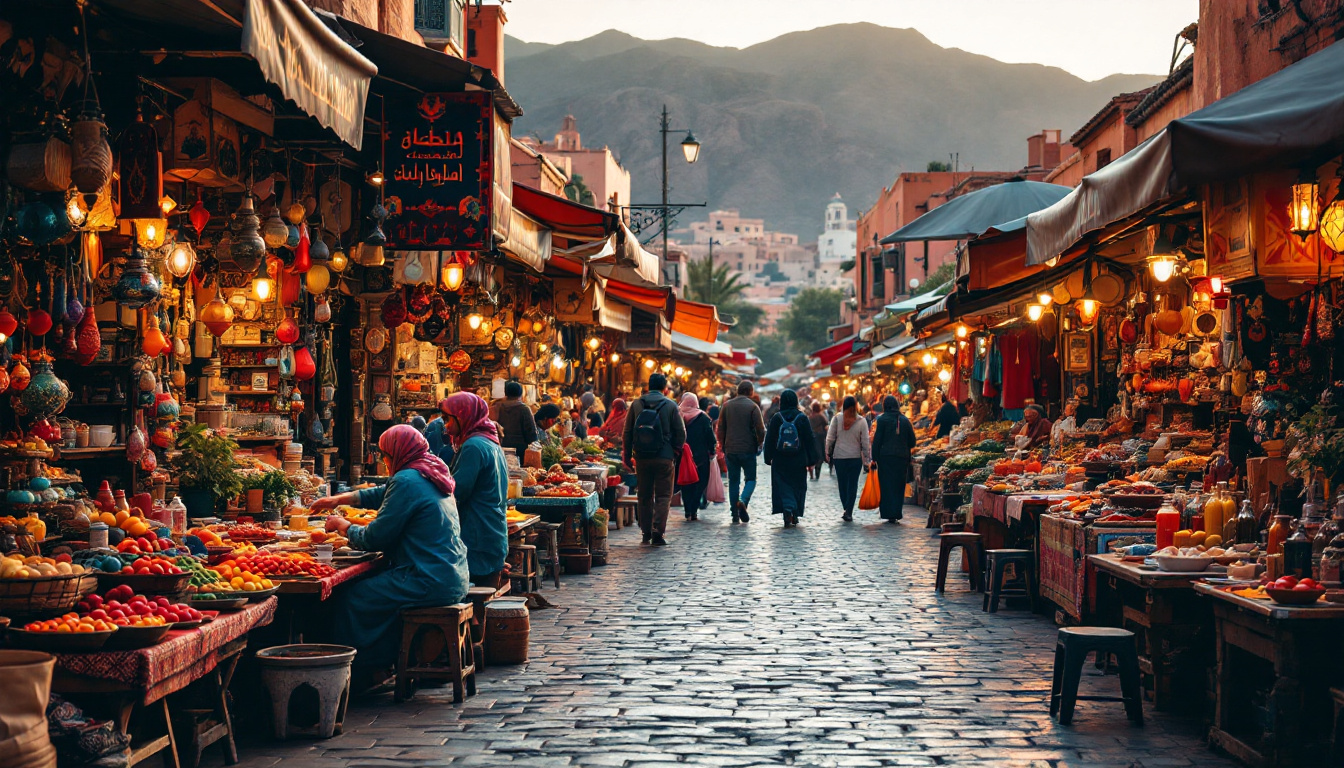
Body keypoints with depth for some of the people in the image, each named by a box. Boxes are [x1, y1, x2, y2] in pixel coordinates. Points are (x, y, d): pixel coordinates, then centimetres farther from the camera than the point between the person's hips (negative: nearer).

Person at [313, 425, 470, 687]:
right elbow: (383, 494, 30)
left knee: (353, 598, -2)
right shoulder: (431, 474, 14)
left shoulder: (407, 481, -15)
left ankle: (369, 670, 11)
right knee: (375, 585, 24)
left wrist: (344, 527, 5)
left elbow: (376, 538, -12)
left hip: (429, 584, -10)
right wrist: (340, 499, 31)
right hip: (454, 579, 10)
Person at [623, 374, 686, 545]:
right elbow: (681, 433, -2)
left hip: (642, 458, 3)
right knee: (663, 496, 3)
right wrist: (675, 452, 11)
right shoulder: (670, 406, -3)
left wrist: (627, 456, 12)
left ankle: (646, 533, 15)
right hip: (664, 458, -3)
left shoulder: (636, 404, 4)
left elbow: (627, 432, 6)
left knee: (645, 496, 12)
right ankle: (658, 532, -9)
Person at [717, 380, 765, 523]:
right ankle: (743, 501, -18)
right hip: (748, 450, -3)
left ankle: (735, 515, 5)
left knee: (733, 481, 9)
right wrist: (759, 443, 10)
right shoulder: (753, 407, -5)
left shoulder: (726, 406, 6)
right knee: (751, 479, 9)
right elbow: (760, 430, -8)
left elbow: (720, 428, 8)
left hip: (730, 450, 3)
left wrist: (723, 446, 16)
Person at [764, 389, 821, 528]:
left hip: (780, 461, -1)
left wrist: (769, 458, 6)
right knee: (798, 486, 14)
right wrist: (811, 459, 3)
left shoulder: (776, 418, -6)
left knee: (783, 487, 3)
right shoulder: (802, 418, -5)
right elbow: (809, 439, -3)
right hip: (798, 460, 1)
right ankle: (795, 516, 17)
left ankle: (787, 510, -20)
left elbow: (770, 439, -2)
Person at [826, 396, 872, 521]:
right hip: (856, 457, 0)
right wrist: (867, 458, 6)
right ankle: (849, 512, -4)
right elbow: (865, 442, -2)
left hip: (839, 457, 0)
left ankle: (847, 510, 11)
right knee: (852, 485, 3)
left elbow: (830, 438, -2)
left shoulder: (837, 418, -5)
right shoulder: (861, 421, -5)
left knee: (842, 484, 10)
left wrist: (828, 452, 11)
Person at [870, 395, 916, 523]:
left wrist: (874, 459, -3)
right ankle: (897, 514, 8)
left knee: (887, 485, 1)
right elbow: (912, 442, 9)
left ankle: (890, 514, -5)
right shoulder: (905, 420, 8)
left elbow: (877, 440, -6)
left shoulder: (882, 419, -4)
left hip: (886, 456, -3)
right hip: (903, 457, 3)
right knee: (899, 486, 10)